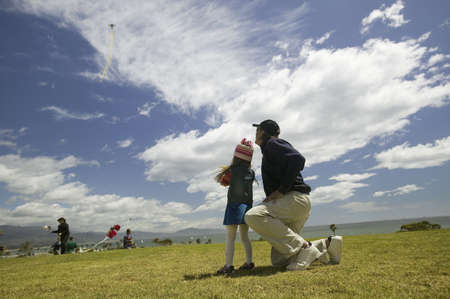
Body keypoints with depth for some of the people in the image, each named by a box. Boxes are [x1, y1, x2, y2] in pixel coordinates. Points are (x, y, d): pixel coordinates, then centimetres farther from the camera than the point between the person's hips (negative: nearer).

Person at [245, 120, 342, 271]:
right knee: (278, 260, 6)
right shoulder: (267, 151, 28)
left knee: (253, 216, -31)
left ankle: (302, 246, -22)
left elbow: (298, 159, -20)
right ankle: (325, 247, 11)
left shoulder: (272, 143, -2)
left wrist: (280, 191, -20)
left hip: (295, 199, -10)